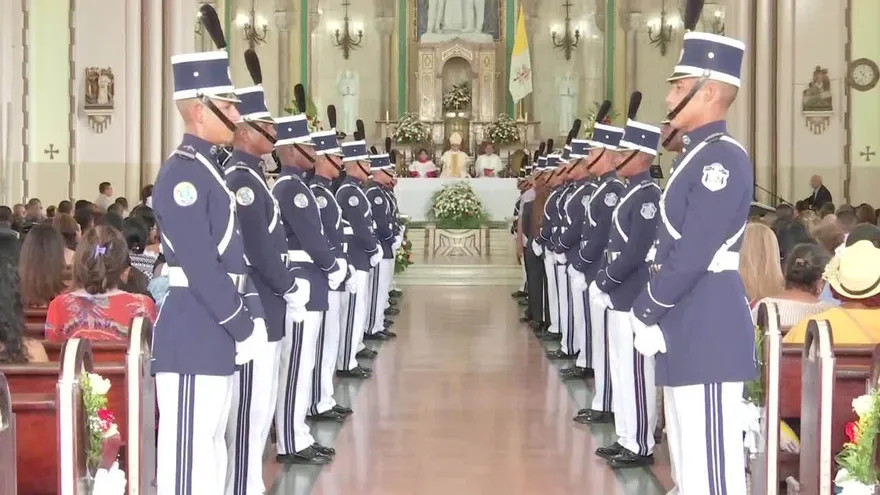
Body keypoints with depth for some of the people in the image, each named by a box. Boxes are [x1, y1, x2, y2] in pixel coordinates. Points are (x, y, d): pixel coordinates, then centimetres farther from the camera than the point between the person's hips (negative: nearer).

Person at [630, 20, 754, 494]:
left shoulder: (722, 158, -15)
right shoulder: (696, 155, 15)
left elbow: (694, 255, -19)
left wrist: (646, 315, -12)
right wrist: (647, 311, 14)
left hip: (708, 331, -10)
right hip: (687, 328, 10)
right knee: (688, 455, 16)